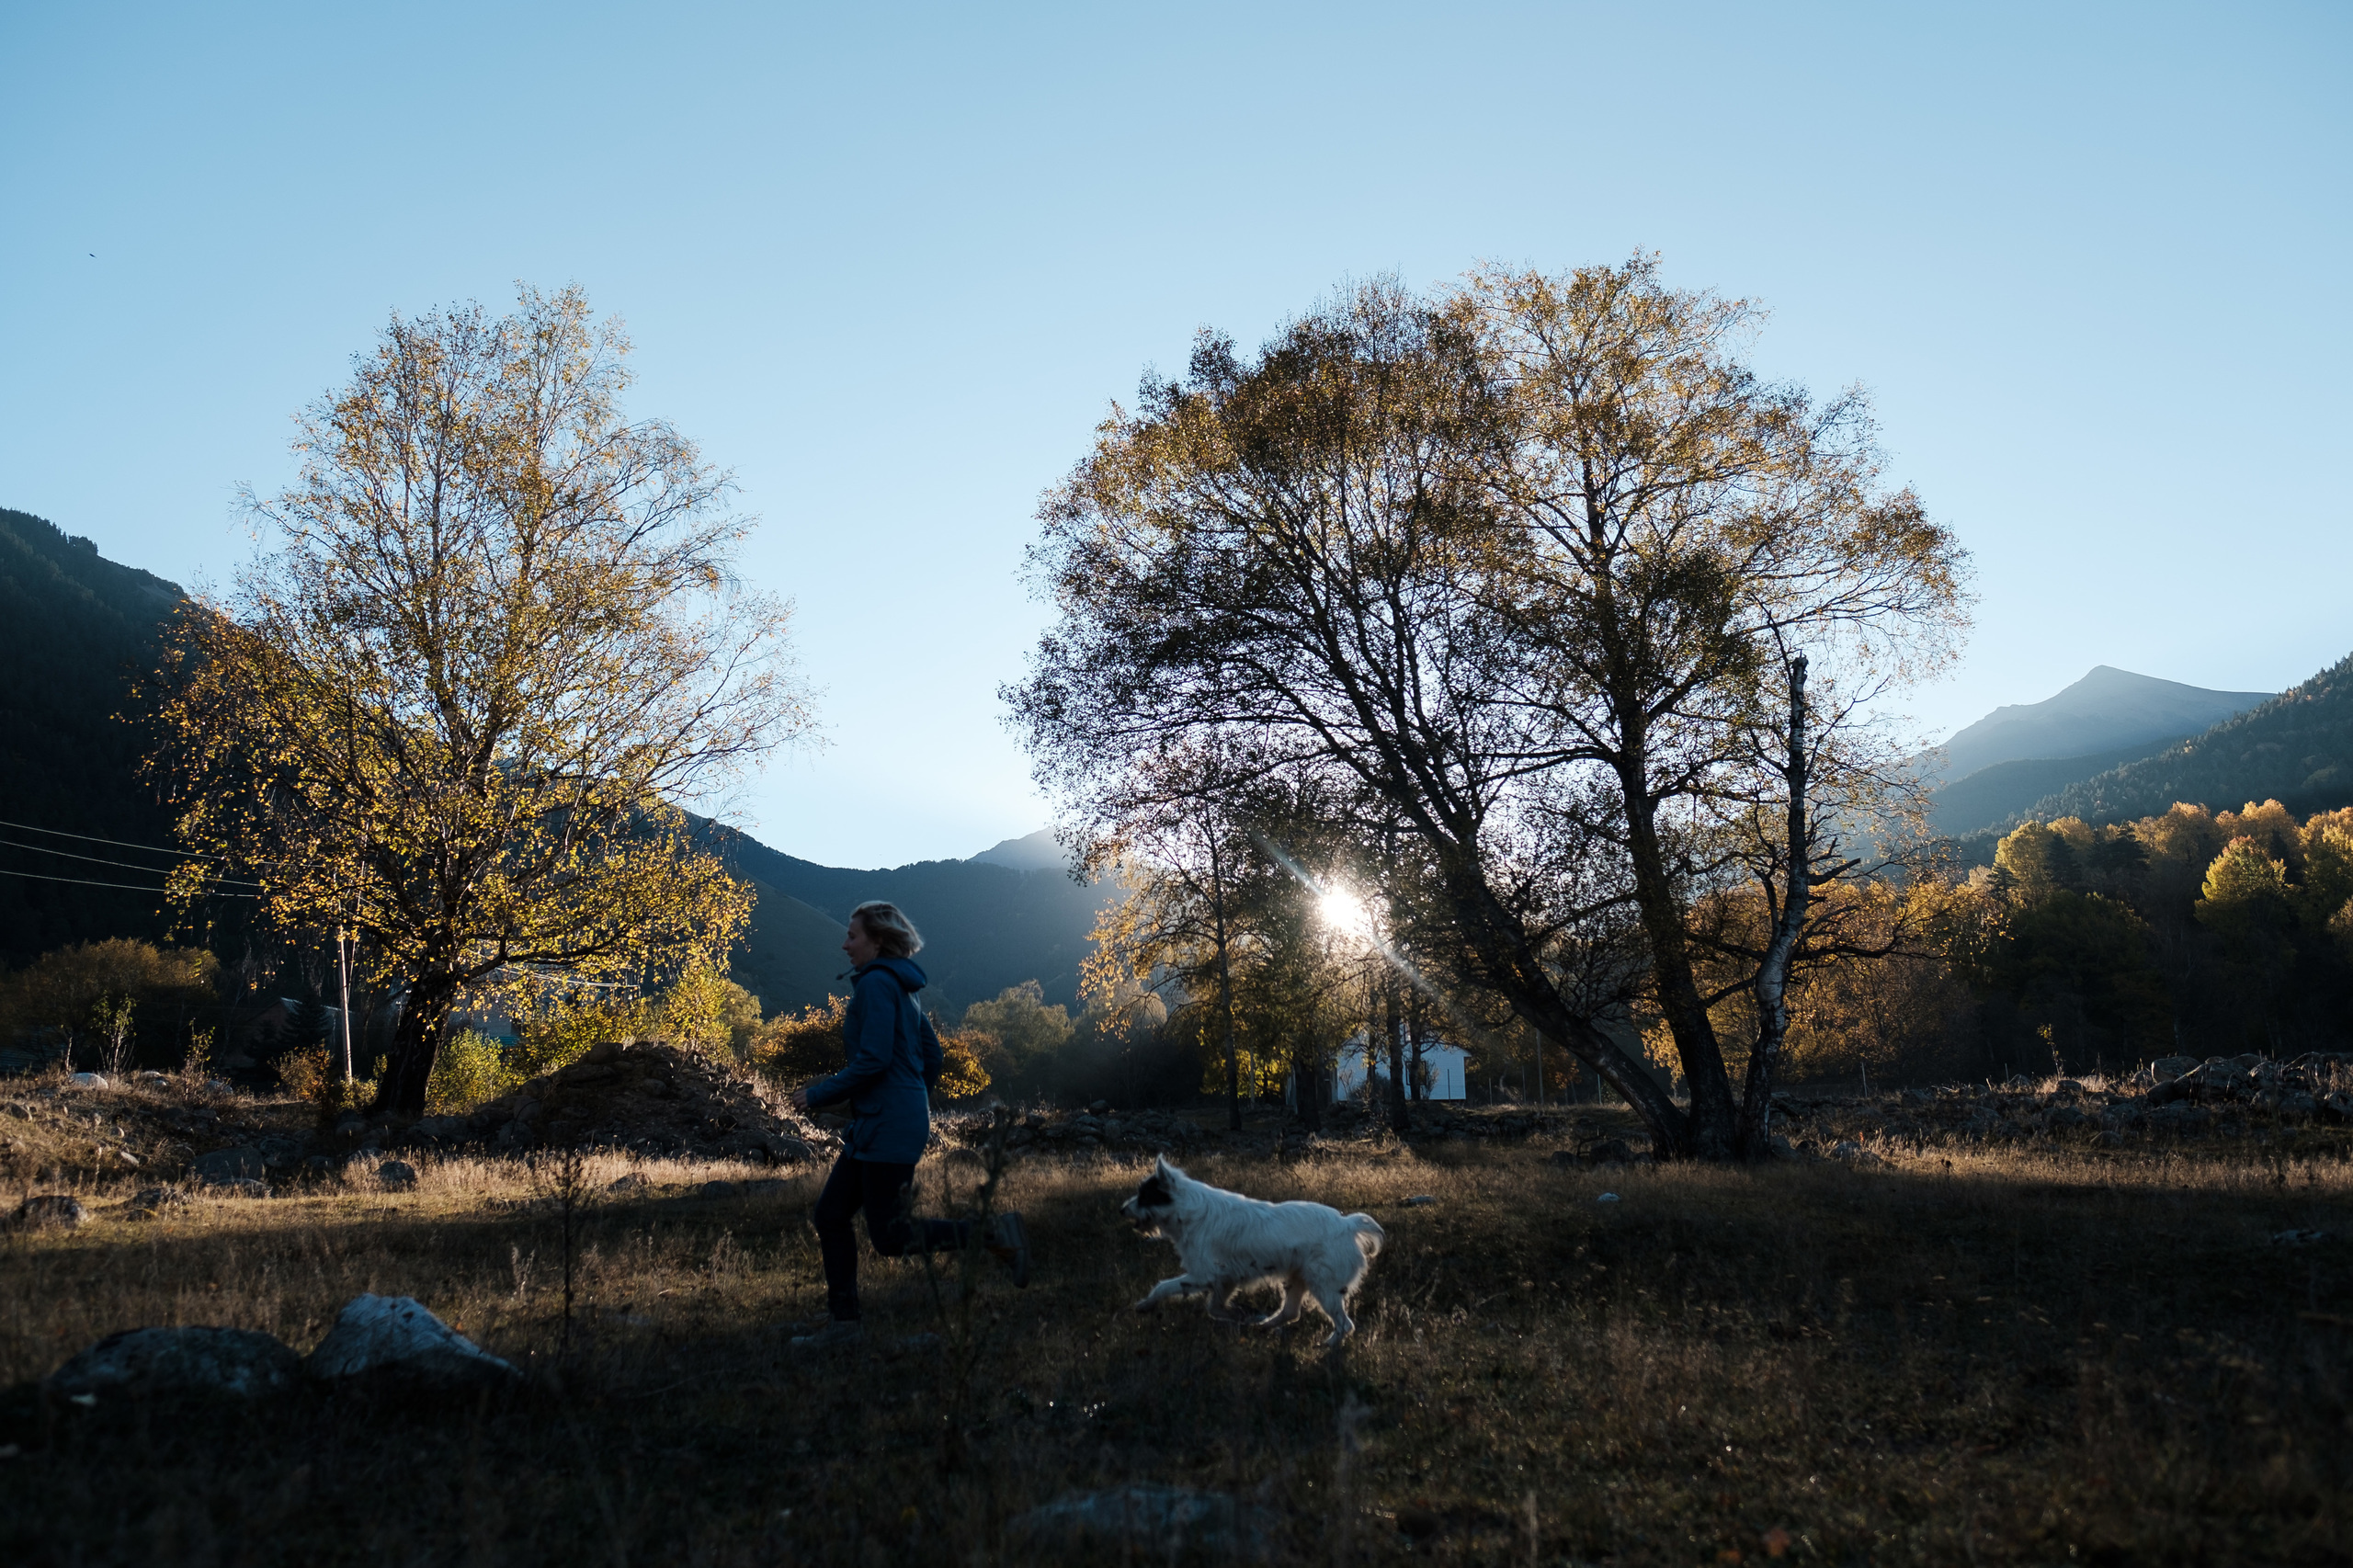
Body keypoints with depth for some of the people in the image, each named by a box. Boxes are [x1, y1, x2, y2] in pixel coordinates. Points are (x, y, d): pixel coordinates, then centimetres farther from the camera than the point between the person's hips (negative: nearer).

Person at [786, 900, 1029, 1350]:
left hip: (888, 1127, -10)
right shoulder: (900, 987, 15)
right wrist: (913, 1109, 26)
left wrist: (819, 1095, -12)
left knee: (889, 1237, -5)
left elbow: (873, 1060, -22)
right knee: (830, 1213, 11)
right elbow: (932, 1056, 19)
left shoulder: (876, 983, -14)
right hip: (874, 1126, 10)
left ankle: (996, 1235, -6)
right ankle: (842, 1320, 14)